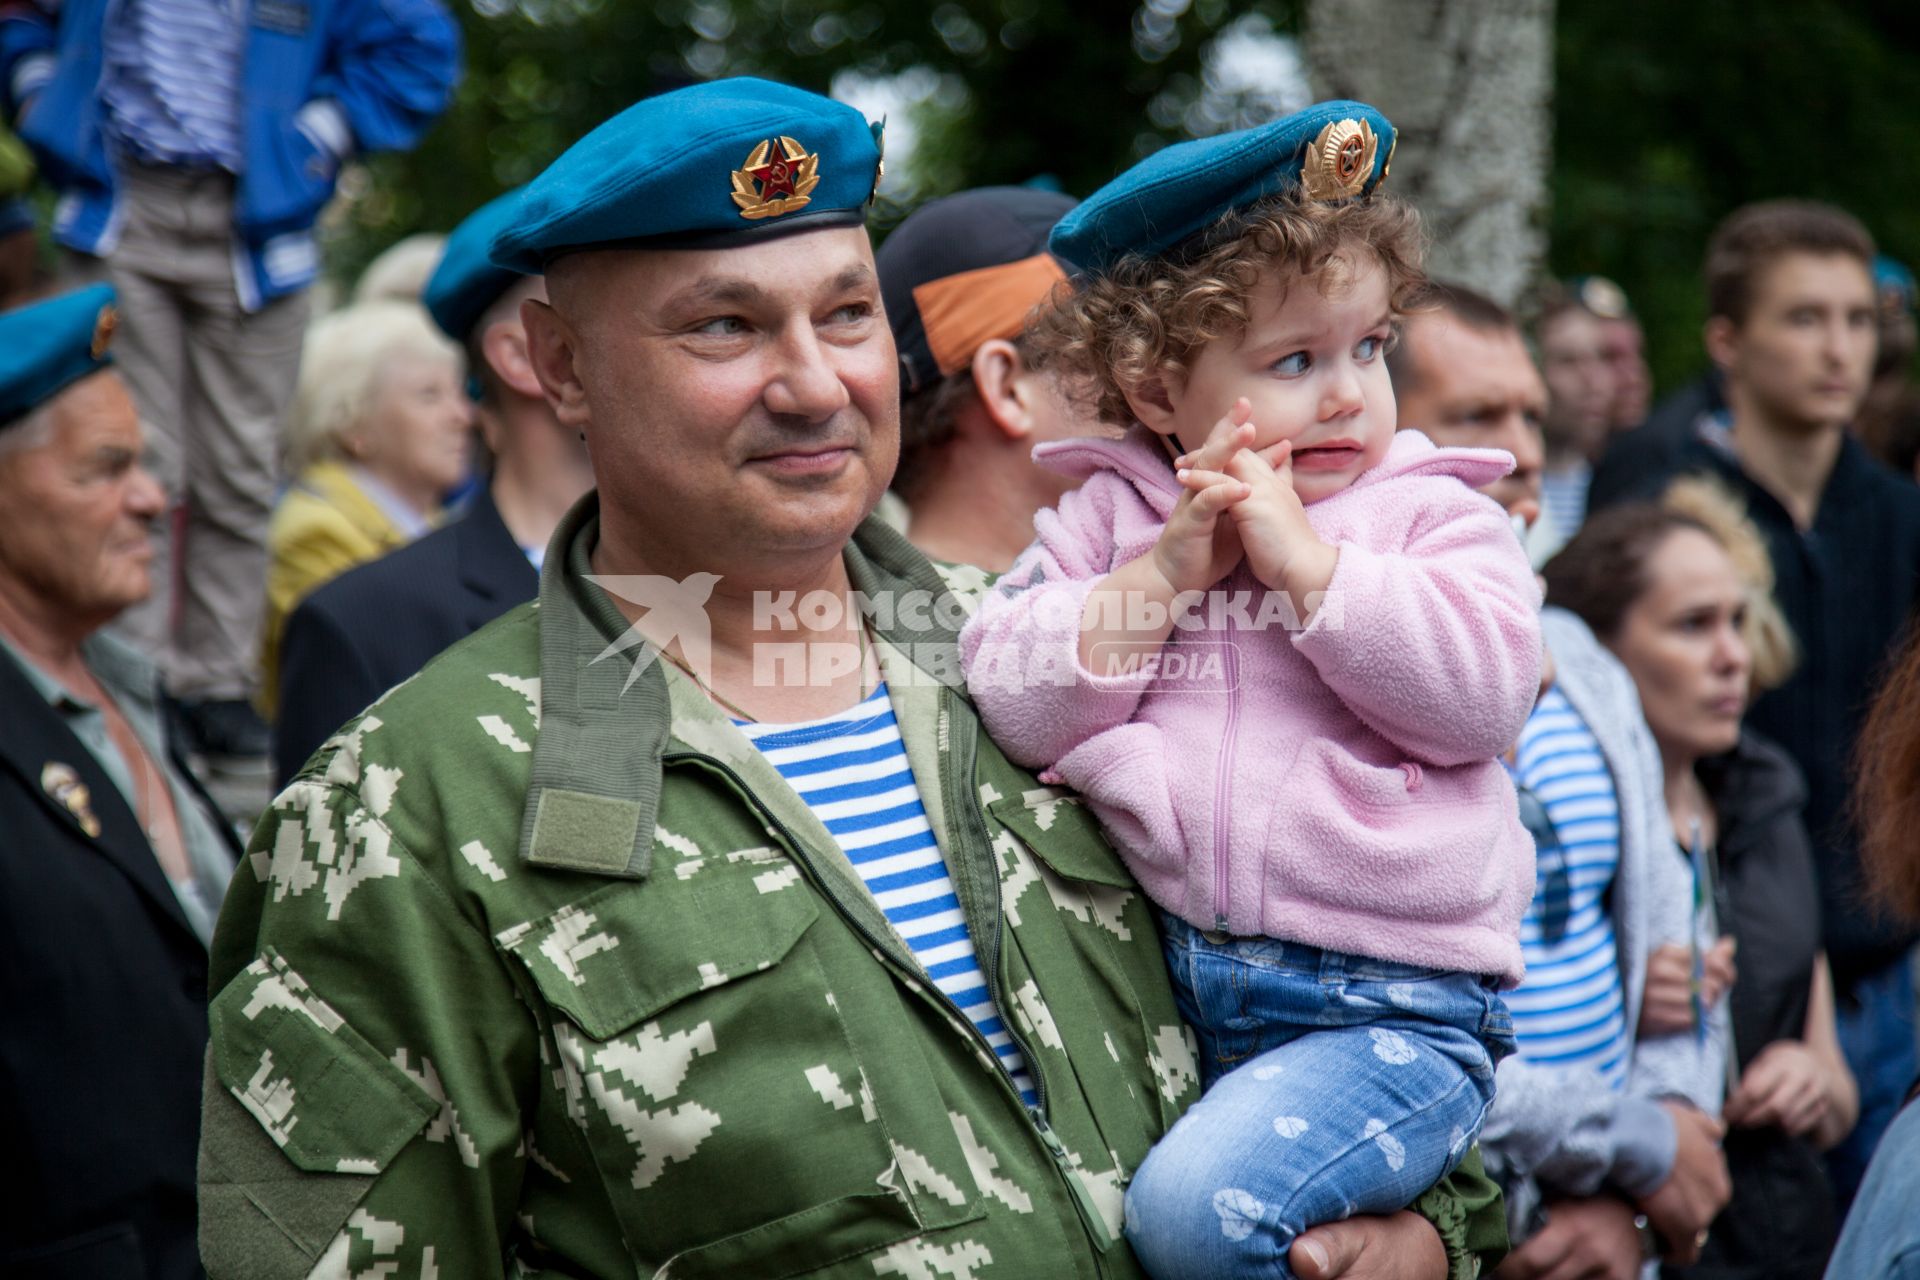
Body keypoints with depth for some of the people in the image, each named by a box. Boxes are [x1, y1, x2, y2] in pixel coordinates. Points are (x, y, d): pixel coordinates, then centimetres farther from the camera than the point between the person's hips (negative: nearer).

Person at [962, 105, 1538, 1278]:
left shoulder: (1434, 517, 6)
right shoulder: (1111, 515, 11)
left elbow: (1482, 695, -11)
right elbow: (1016, 705, 0)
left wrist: (1302, 560, -11)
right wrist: (1167, 570, -9)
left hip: (1390, 1010, -4)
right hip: (1157, 987, 4)